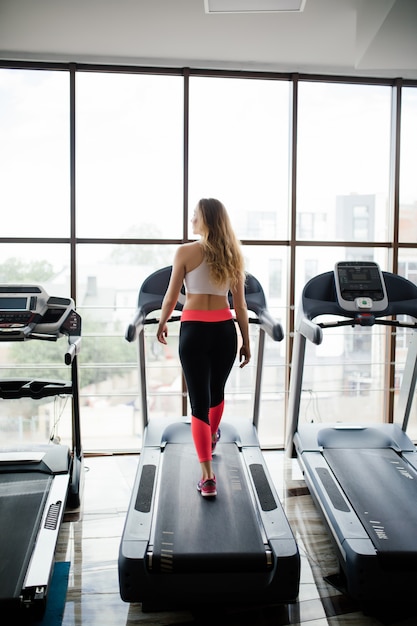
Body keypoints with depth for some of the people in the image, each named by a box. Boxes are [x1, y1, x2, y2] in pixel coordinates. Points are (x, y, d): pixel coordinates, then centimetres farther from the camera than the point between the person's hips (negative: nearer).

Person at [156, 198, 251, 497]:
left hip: (194, 330, -4)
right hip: (224, 330, 4)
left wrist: (162, 324, 17)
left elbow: (171, 298, -1)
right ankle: (211, 437, 52)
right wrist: (246, 341, 12)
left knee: (199, 400, 0)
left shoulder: (186, 252, -6)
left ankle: (208, 476, -1)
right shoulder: (232, 254, 5)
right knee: (217, 390, 25)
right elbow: (240, 305, 5)